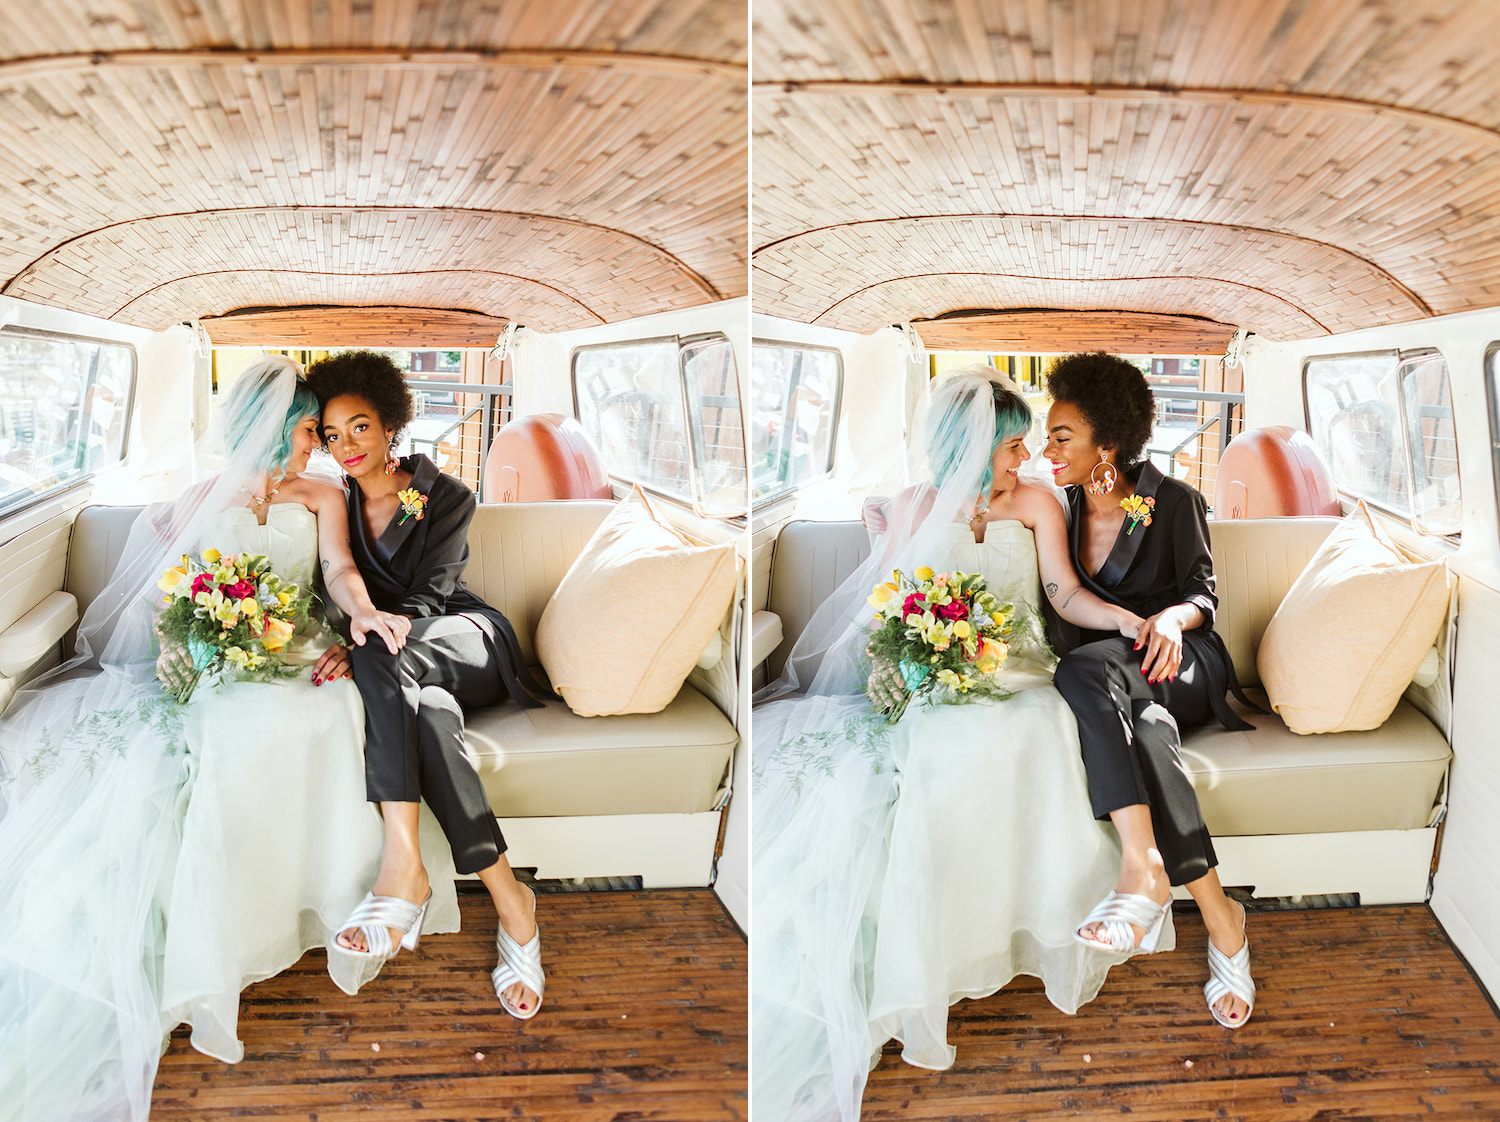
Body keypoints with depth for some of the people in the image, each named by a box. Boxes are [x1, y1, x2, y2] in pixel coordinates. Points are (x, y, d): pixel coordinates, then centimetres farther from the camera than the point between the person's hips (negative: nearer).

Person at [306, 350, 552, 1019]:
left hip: (465, 637, -2)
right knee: (431, 712, -37)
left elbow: (427, 594, -12)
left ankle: (403, 868, -44)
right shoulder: (339, 504, 12)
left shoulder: (446, 497, -1)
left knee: (380, 656, -37)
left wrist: (363, 637, -30)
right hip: (403, 668, 3)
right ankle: (507, 896, -42)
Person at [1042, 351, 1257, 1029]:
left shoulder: (1174, 502, -1)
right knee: (1145, 726, -37)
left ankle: (1143, 866, -45)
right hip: (1113, 680, 3)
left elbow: (1203, 593, 3)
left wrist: (1174, 617, -21)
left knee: (1086, 667, -38)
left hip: (1181, 662, -3)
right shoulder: (1063, 508, 11)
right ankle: (1216, 913, -43)